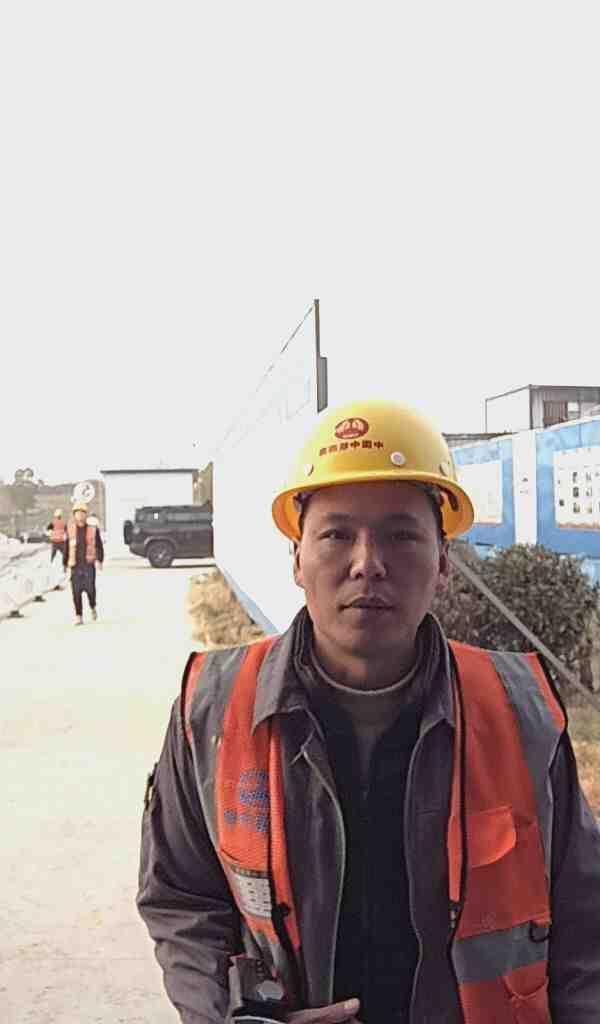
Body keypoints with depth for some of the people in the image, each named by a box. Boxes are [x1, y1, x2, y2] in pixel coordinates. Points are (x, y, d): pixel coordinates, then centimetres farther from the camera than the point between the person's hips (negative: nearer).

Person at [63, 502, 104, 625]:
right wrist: (65, 563, 14)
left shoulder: (93, 529, 2)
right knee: (76, 591, -2)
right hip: (75, 565, 2)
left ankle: (93, 607, 23)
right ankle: (78, 616, 5)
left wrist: (99, 560, -12)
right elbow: (66, 548, 14)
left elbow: (99, 546, 1)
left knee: (90, 588, -8)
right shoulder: (70, 530, 7)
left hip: (89, 564, -2)